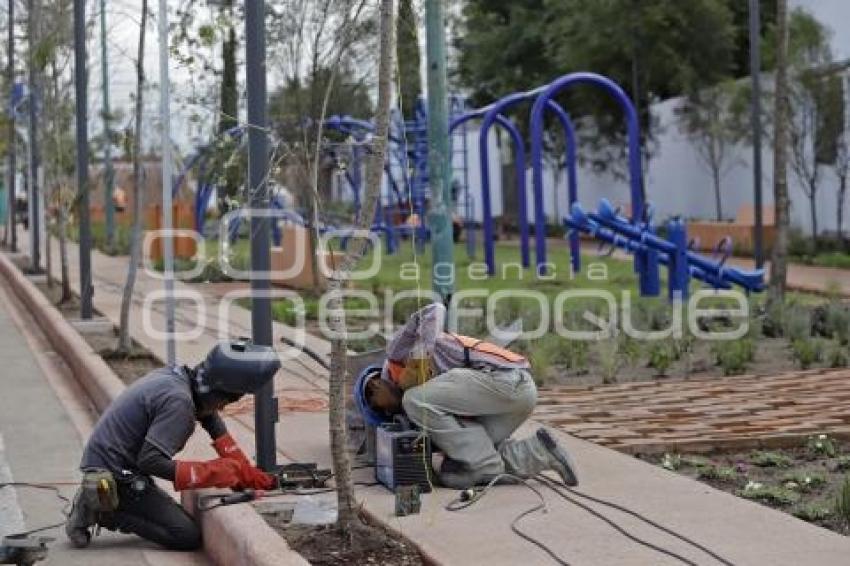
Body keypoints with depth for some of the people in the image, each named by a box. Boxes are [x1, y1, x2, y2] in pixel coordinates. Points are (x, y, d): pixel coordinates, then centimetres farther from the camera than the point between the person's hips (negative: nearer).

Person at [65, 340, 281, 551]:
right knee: (188, 536, -10)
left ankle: (97, 502, 12)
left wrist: (245, 472, 5)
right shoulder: (178, 400, -25)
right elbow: (150, 460, -28)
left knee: (178, 517, 21)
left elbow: (212, 420, 10)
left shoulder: (177, 375, 3)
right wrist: (213, 473, -23)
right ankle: (104, 513, -8)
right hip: (115, 474, -10)